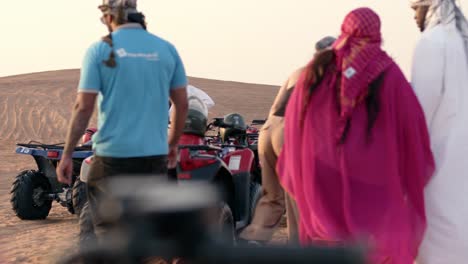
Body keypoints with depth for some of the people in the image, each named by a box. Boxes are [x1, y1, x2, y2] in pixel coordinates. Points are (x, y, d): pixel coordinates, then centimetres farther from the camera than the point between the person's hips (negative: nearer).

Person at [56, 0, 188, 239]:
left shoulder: (100, 49, -3)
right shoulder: (166, 49, 6)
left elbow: (83, 107, -7)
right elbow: (182, 104, 10)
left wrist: (67, 154, -1)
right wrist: (172, 143, 24)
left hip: (112, 156, -3)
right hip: (154, 156, 3)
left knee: (107, 230, 5)